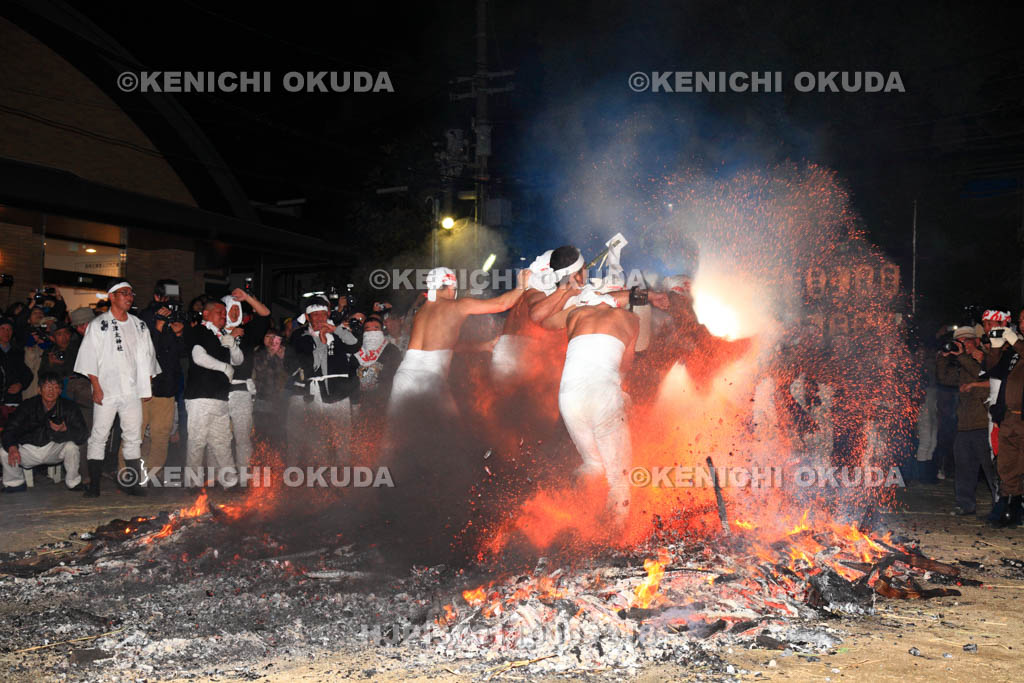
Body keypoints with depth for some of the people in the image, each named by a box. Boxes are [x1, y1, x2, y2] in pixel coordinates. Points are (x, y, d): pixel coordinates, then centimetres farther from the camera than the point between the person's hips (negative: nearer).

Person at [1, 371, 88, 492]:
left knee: (71, 446, -31)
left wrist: (64, 429, -36)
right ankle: (15, 483, 10)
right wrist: (12, 447, -33)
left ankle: (72, 482, -3)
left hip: (56, 448, -1)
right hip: (29, 449, 1)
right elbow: (9, 430, -12)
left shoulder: (69, 407, -10)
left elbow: (83, 435, -16)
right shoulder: (28, 406, -8)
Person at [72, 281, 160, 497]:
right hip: (105, 391, -3)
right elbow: (89, 358, -3)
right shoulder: (98, 325, 2)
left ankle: (133, 482, 9)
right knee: (98, 437, -3)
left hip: (132, 390, 4)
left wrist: (147, 386, 8)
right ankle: (94, 485, 2)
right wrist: (96, 387, -11)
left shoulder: (139, 325, 13)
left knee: (133, 437, 4)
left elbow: (147, 358, 16)